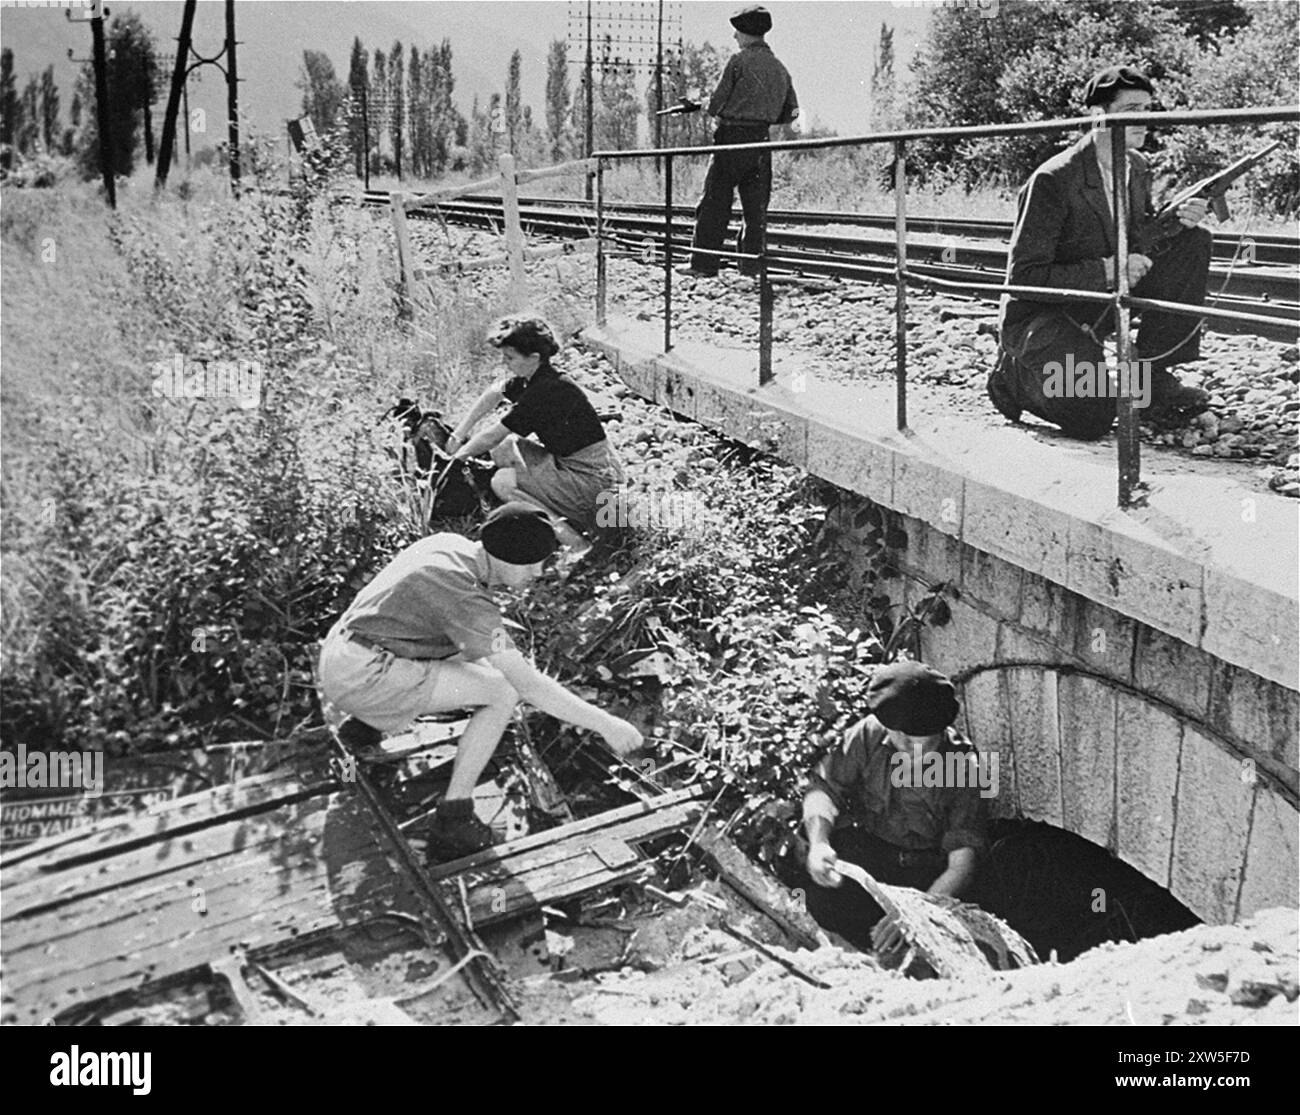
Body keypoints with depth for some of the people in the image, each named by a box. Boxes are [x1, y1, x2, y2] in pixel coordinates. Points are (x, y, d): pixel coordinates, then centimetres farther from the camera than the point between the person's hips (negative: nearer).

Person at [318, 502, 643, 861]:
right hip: (361, 678, -9)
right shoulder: (465, 597, -22)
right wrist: (606, 725, -18)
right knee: (503, 692, -13)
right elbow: (529, 685, -23)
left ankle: (365, 724, 23)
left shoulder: (448, 544, 4)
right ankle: (453, 822, -11)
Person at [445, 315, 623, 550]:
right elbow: (494, 394, 21)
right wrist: (459, 435, 19)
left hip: (594, 479, -10)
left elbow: (493, 436, -15)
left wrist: (457, 458, -1)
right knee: (504, 448, 12)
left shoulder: (548, 391, -23)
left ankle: (573, 542, -16)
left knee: (503, 482, -15)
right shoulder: (532, 379, 3)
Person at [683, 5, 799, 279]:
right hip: (761, 143, 6)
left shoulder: (739, 61, -7)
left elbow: (716, 102, -8)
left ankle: (704, 263, 0)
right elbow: (792, 112, 15)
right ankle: (752, 265, 9)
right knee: (756, 208, 9)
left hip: (732, 138, -5)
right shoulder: (780, 68, 12)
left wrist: (718, 114, 13)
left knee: (714, 204, 0)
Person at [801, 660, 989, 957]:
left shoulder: (963, 765, -16)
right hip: (862, 851, 2)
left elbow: (961, 866, -19)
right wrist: (818, 842, -29)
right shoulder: (869, 734, -11)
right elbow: (824, 787, -6)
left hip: (926, 871, -1)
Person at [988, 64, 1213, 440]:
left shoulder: (1137, 169, 2)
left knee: (1193, 242, -5)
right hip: (1038, 314, -7)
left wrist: (1177, 219, -8)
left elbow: (1136, 242, 14)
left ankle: (1151, 376, -3)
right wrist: (1105, 271, -31)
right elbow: (1023, 276, -23)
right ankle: (1015, 374, 5)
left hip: (1100, 307, 8)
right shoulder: (1052, 182, -22)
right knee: (1092, 420, -27)